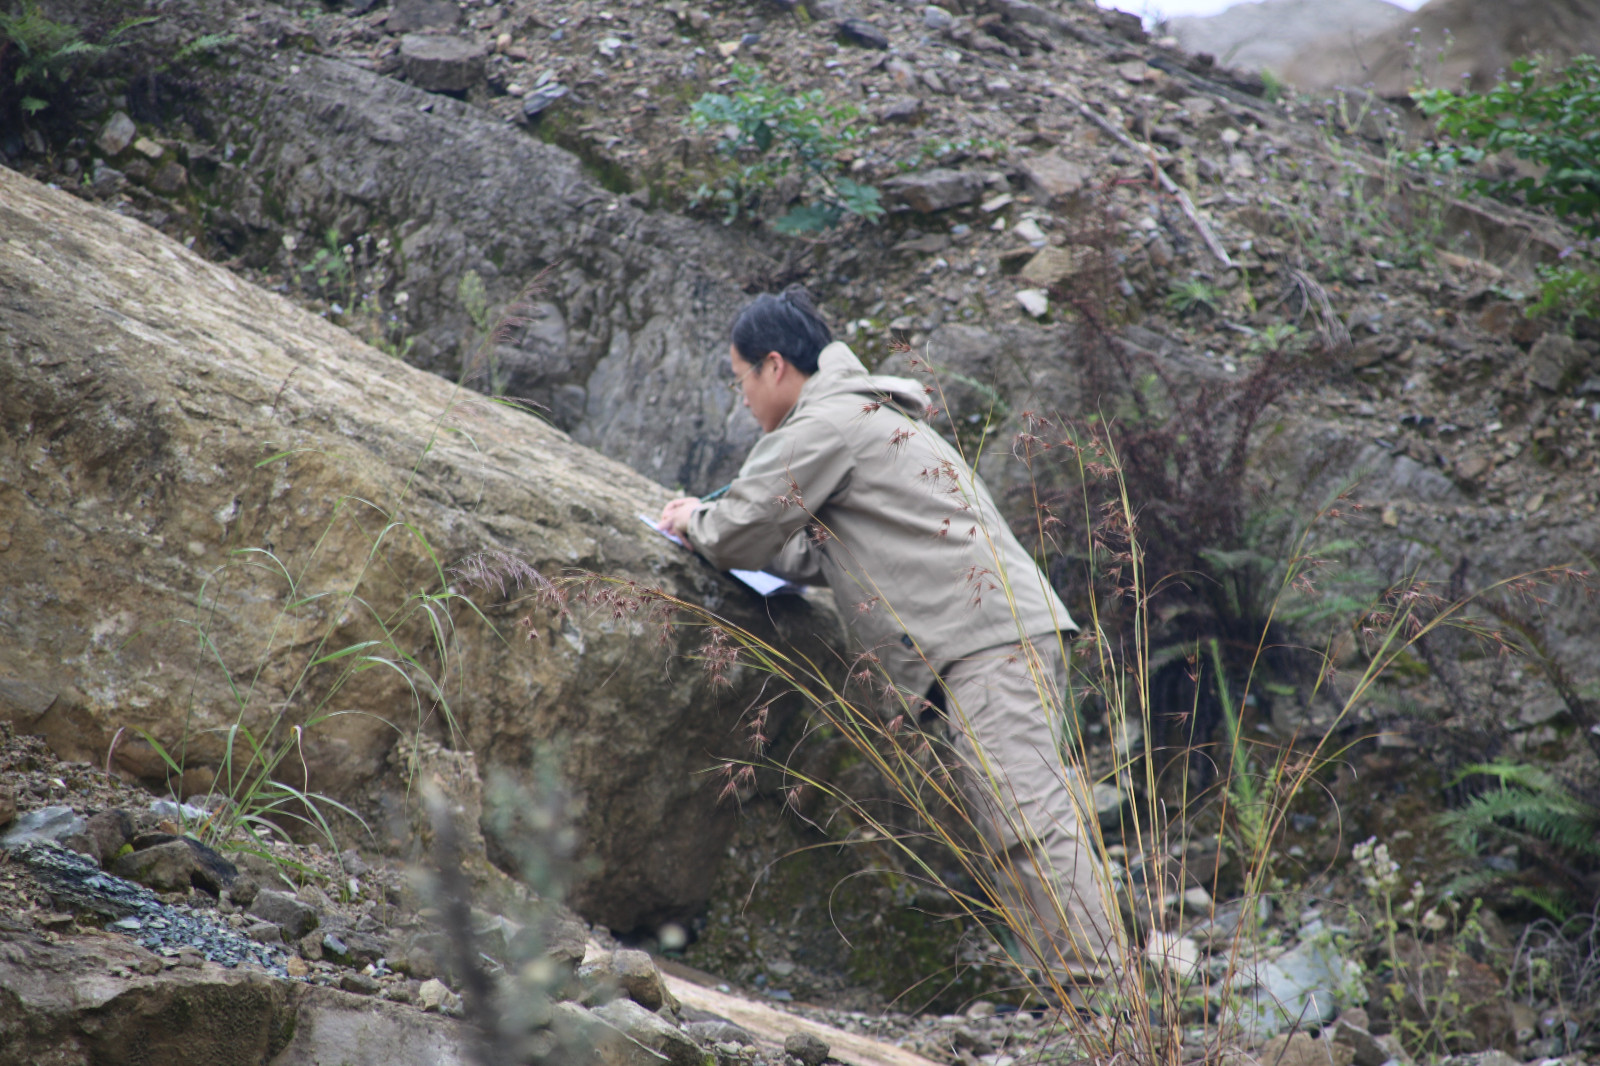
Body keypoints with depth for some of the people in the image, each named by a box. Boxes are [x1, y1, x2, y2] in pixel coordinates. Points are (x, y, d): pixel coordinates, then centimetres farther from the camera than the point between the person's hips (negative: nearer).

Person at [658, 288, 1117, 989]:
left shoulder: (824, 425, -3)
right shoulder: (864, 417, 30)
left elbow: (739, 539, -3)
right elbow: (819, 557, 30)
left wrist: (694, 522, 19)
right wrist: (715, 526, 24)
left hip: (988, 636, -11)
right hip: (1004, 637, 11)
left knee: (1026, 818, -18)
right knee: (1009, 830, 7)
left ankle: (1095, 983, -24)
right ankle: (1088, 989, 5)